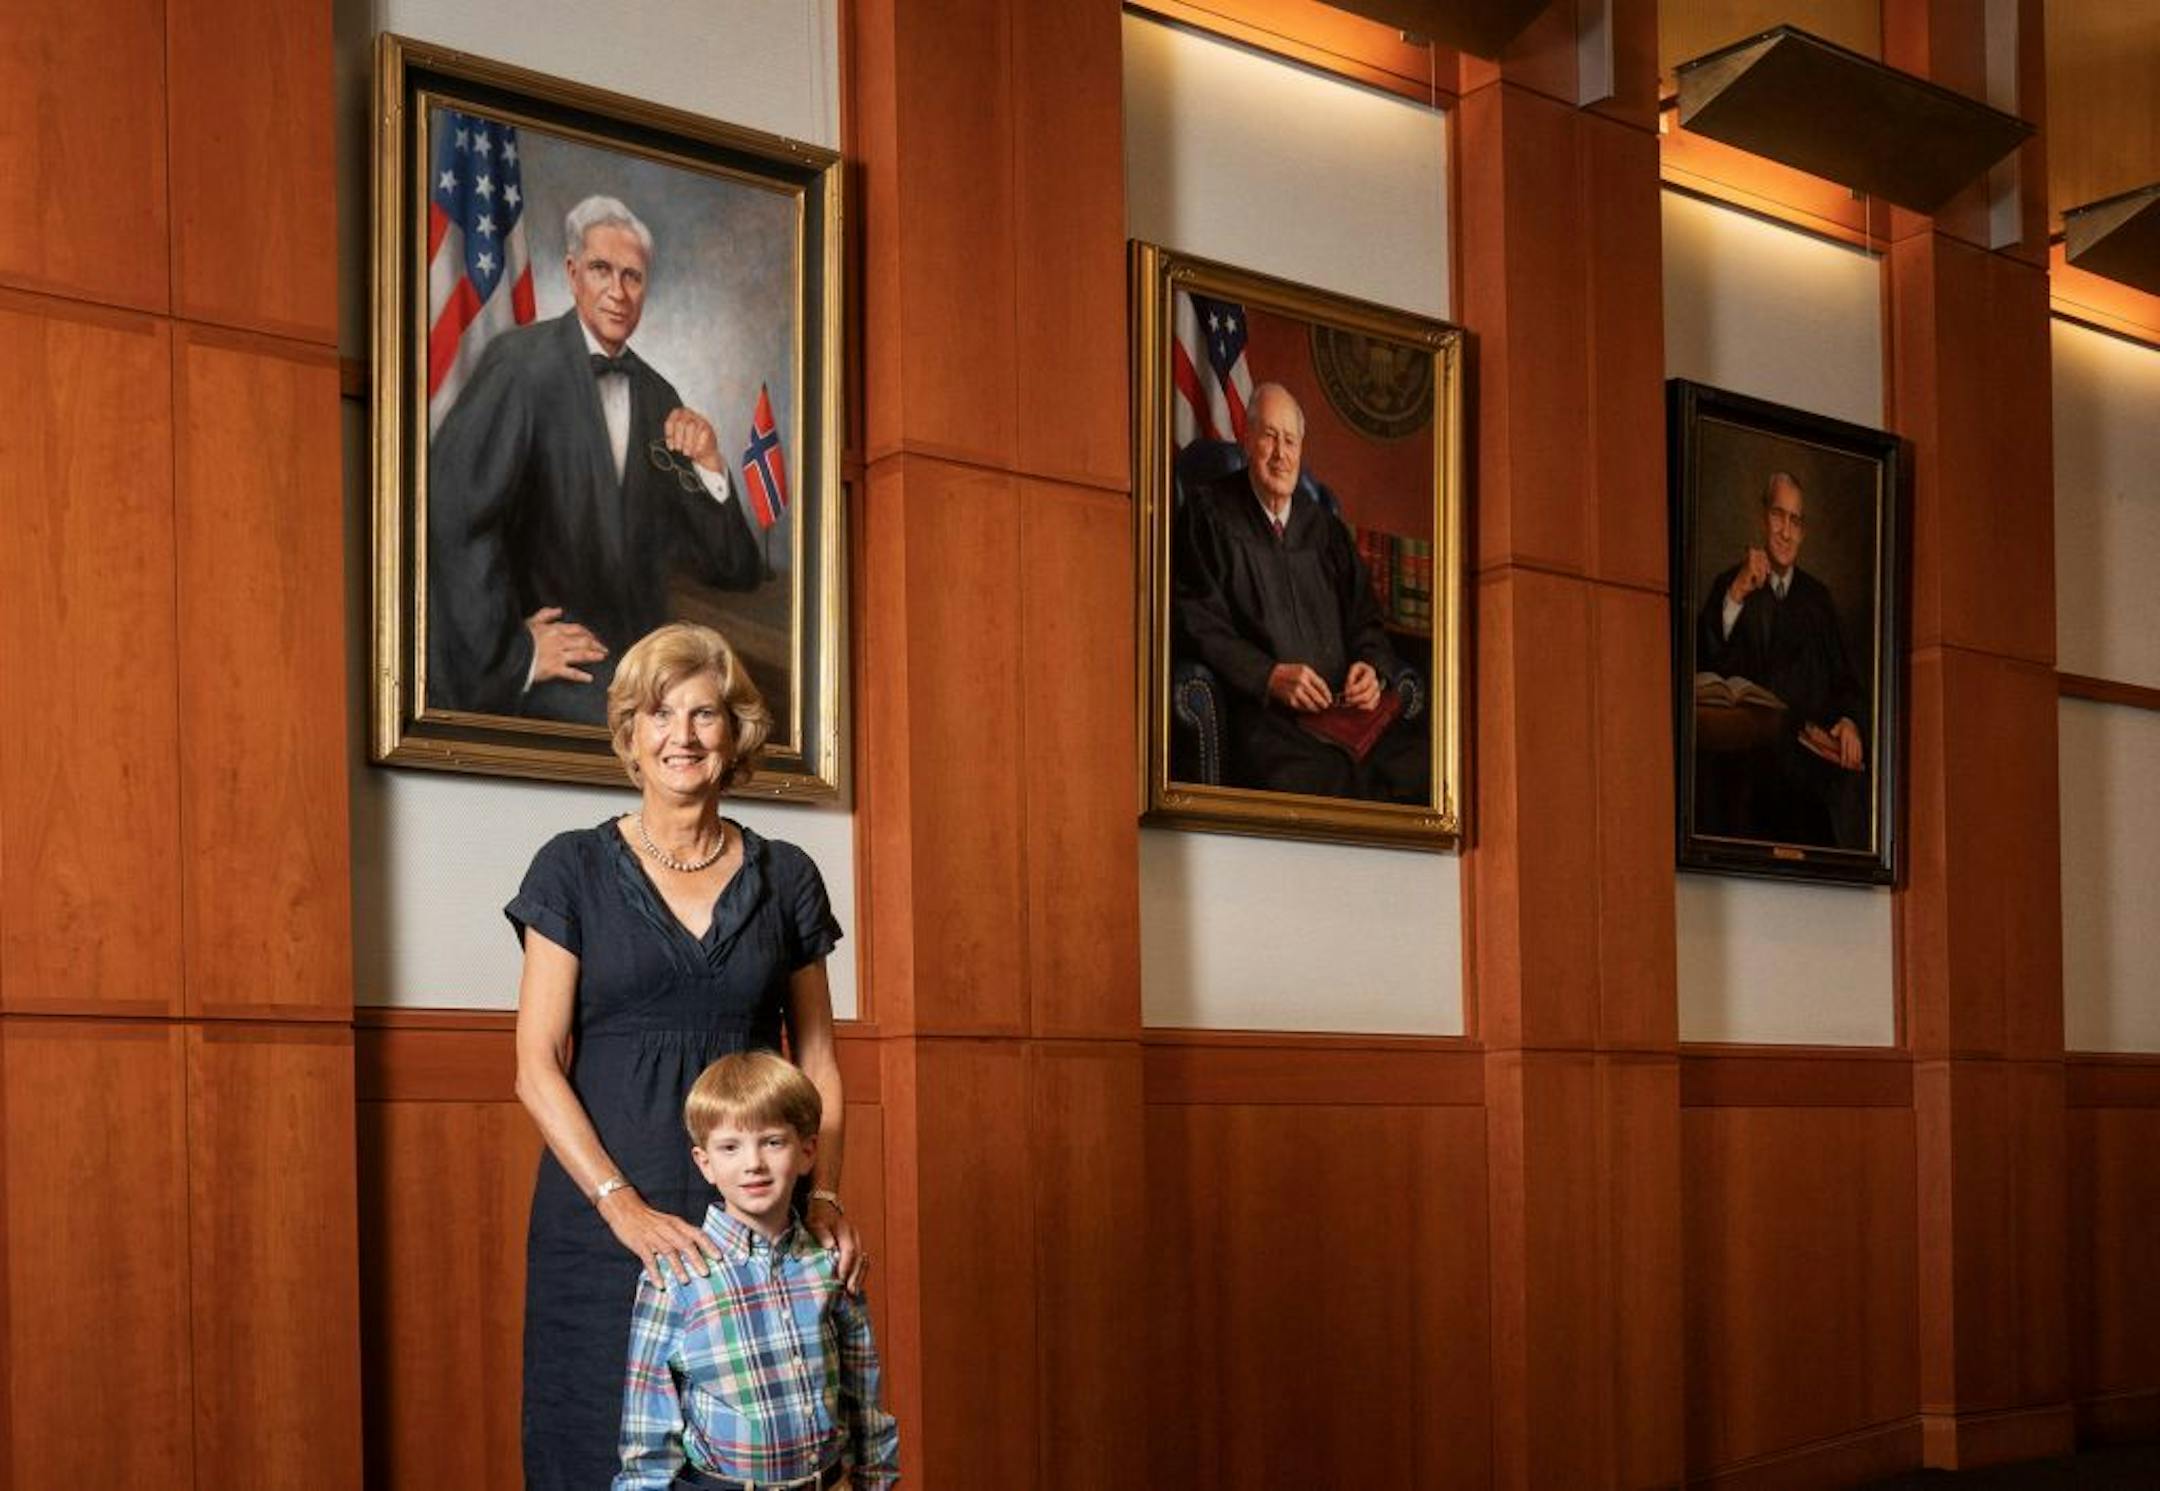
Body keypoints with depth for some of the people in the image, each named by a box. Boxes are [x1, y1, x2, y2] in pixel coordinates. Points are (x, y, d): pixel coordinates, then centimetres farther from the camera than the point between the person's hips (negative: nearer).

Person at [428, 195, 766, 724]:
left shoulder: (658, 397, 11)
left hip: (638, 657, 7)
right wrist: (512, 652, -15)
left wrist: (708, 466, -6)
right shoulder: (521, 362, -8)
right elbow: (451, 510, -20)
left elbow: (727, 569, 12)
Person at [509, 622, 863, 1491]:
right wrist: (624, 1206, -15)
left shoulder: (786, 879, 9)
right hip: (602, 1224, -2)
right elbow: (538, 1068, -3)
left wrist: (825, 1195, -4)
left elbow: (817, 1061, 12)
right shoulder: (574, 869, 3)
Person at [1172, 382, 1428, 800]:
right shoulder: (1209, 512, 9)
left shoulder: (1325, 528, 25)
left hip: (1345, 713, 5)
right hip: (1260, 716, -5)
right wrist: (1270, 676, -13)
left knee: (1427, 767, -22)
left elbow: (1366, 621, 25)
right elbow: (1196, 621, -1)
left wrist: (1374, 670, 1)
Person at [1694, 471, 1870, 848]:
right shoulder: (1729, 586, 14)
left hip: (1812, 756, 3)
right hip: (1749, 757, -2)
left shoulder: (1818, 598, 24)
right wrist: (1735, 597, -14)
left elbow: (1844, 680, 19)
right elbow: (1703, 665, -3)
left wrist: (1850, 722, -4)